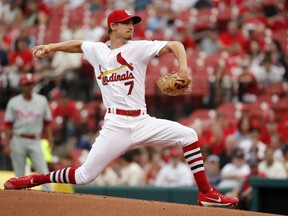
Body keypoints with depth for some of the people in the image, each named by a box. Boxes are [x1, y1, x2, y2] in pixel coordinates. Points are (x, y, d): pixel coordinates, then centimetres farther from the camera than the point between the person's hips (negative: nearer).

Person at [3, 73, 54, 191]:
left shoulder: (42, 101, 6)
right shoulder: (13, 102, 2)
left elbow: (47, 122, 9)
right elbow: (8, 125, 2)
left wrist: (50, 140, 0)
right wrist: (7, 145, -4)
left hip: (35, 141, 1)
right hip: (18, 141, -1)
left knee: (44, 172, -9)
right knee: (19, 175, 3)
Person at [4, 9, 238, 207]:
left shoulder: (139, 48, 3)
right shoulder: (97, 50, 8)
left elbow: (175, 45, -5)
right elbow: (77, 44, 27)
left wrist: (183, 67, -23)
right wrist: (50, 47, 13)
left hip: (143, 122, 1)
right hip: (116, 125, -1)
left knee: (188, 135, -13)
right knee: (85, 176, -6)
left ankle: (206, 193, -5)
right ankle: (35, 180, 16)